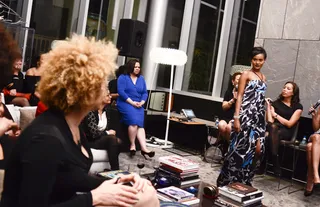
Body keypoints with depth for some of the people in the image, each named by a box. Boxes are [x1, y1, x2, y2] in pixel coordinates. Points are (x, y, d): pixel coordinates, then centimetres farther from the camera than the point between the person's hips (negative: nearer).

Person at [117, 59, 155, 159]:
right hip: (125, 103, -4)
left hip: (138, 105, 4)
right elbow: (121, 92, -11)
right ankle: (132, 144, -15)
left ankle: (144, 148, -31)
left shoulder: (141, 79, 16)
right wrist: (132, 102, -17)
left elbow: (145, 93, 12)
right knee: (134, 120, -29)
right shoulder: (123, 77, 1)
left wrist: (141, 103, -8)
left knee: (140, 123, -20)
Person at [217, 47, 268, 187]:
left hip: (258, 117, 7)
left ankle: (243, 181, 17)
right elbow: (240, 96, -9)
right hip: (246, 115, -6)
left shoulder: (263, 77, 17)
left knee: (252, 149, 6)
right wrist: (236, 117, -17)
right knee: (239, 148, -5)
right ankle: (227, 180, 6)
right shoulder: (246, 74, -2)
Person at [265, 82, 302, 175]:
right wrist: (268, 106, -4)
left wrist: (275, 115, 2)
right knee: (273, 126, -35)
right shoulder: (276, 103, 14)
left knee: (274, 132, -36)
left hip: (287, 132, -2)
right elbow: (270, 121, 2)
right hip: (275, 129, 2)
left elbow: (289, 124, -3)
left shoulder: (298, 107, 8)